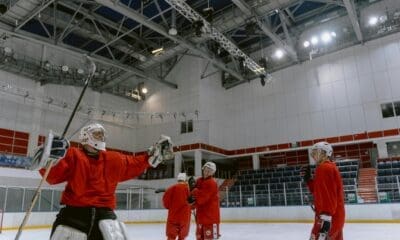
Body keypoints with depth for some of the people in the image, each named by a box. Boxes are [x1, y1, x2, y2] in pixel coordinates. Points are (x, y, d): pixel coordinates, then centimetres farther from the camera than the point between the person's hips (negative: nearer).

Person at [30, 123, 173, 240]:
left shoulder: (114, 159, 13)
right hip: (73, 213, -3)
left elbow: (135, 164, 23)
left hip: (103, 214, 3)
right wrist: (49, 160, -30)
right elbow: (53, 176, -10)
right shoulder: (73, 155, -1)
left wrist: (154, 155, 19)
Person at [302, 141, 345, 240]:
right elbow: (319, 190, 21)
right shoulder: (330, 167, 19)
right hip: (335, 217, 11)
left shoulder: (324, 168, -13)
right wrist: (308, 179, 11)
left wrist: (325, 217, -28)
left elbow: (328, 194, -24)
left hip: (329, 218, -11)